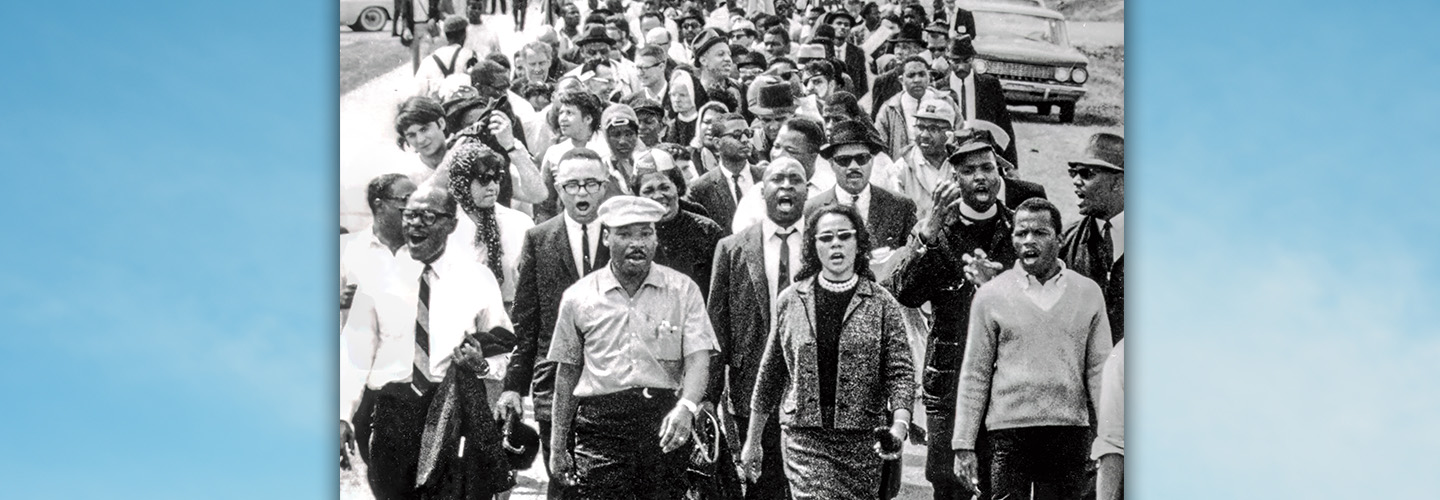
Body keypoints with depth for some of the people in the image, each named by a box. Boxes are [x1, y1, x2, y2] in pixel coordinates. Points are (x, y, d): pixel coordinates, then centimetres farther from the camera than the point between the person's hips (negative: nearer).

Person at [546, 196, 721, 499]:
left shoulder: (683, 290, 5)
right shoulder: (578, 297, 8)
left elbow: (698, 358, -4)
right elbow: (567, 373, 13)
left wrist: (686, 407, -24)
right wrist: (558, 446, 11)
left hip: (667, 422, 0)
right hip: (601, 425, 0)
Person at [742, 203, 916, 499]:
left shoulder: (881, 304, 2)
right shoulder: (791, 300, 5)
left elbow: (900, 371, -4)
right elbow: (770, 372, 11)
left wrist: (900, 424, -21)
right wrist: (753, 439, 13)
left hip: (863, 440, 1)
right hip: (803, 437, 0)